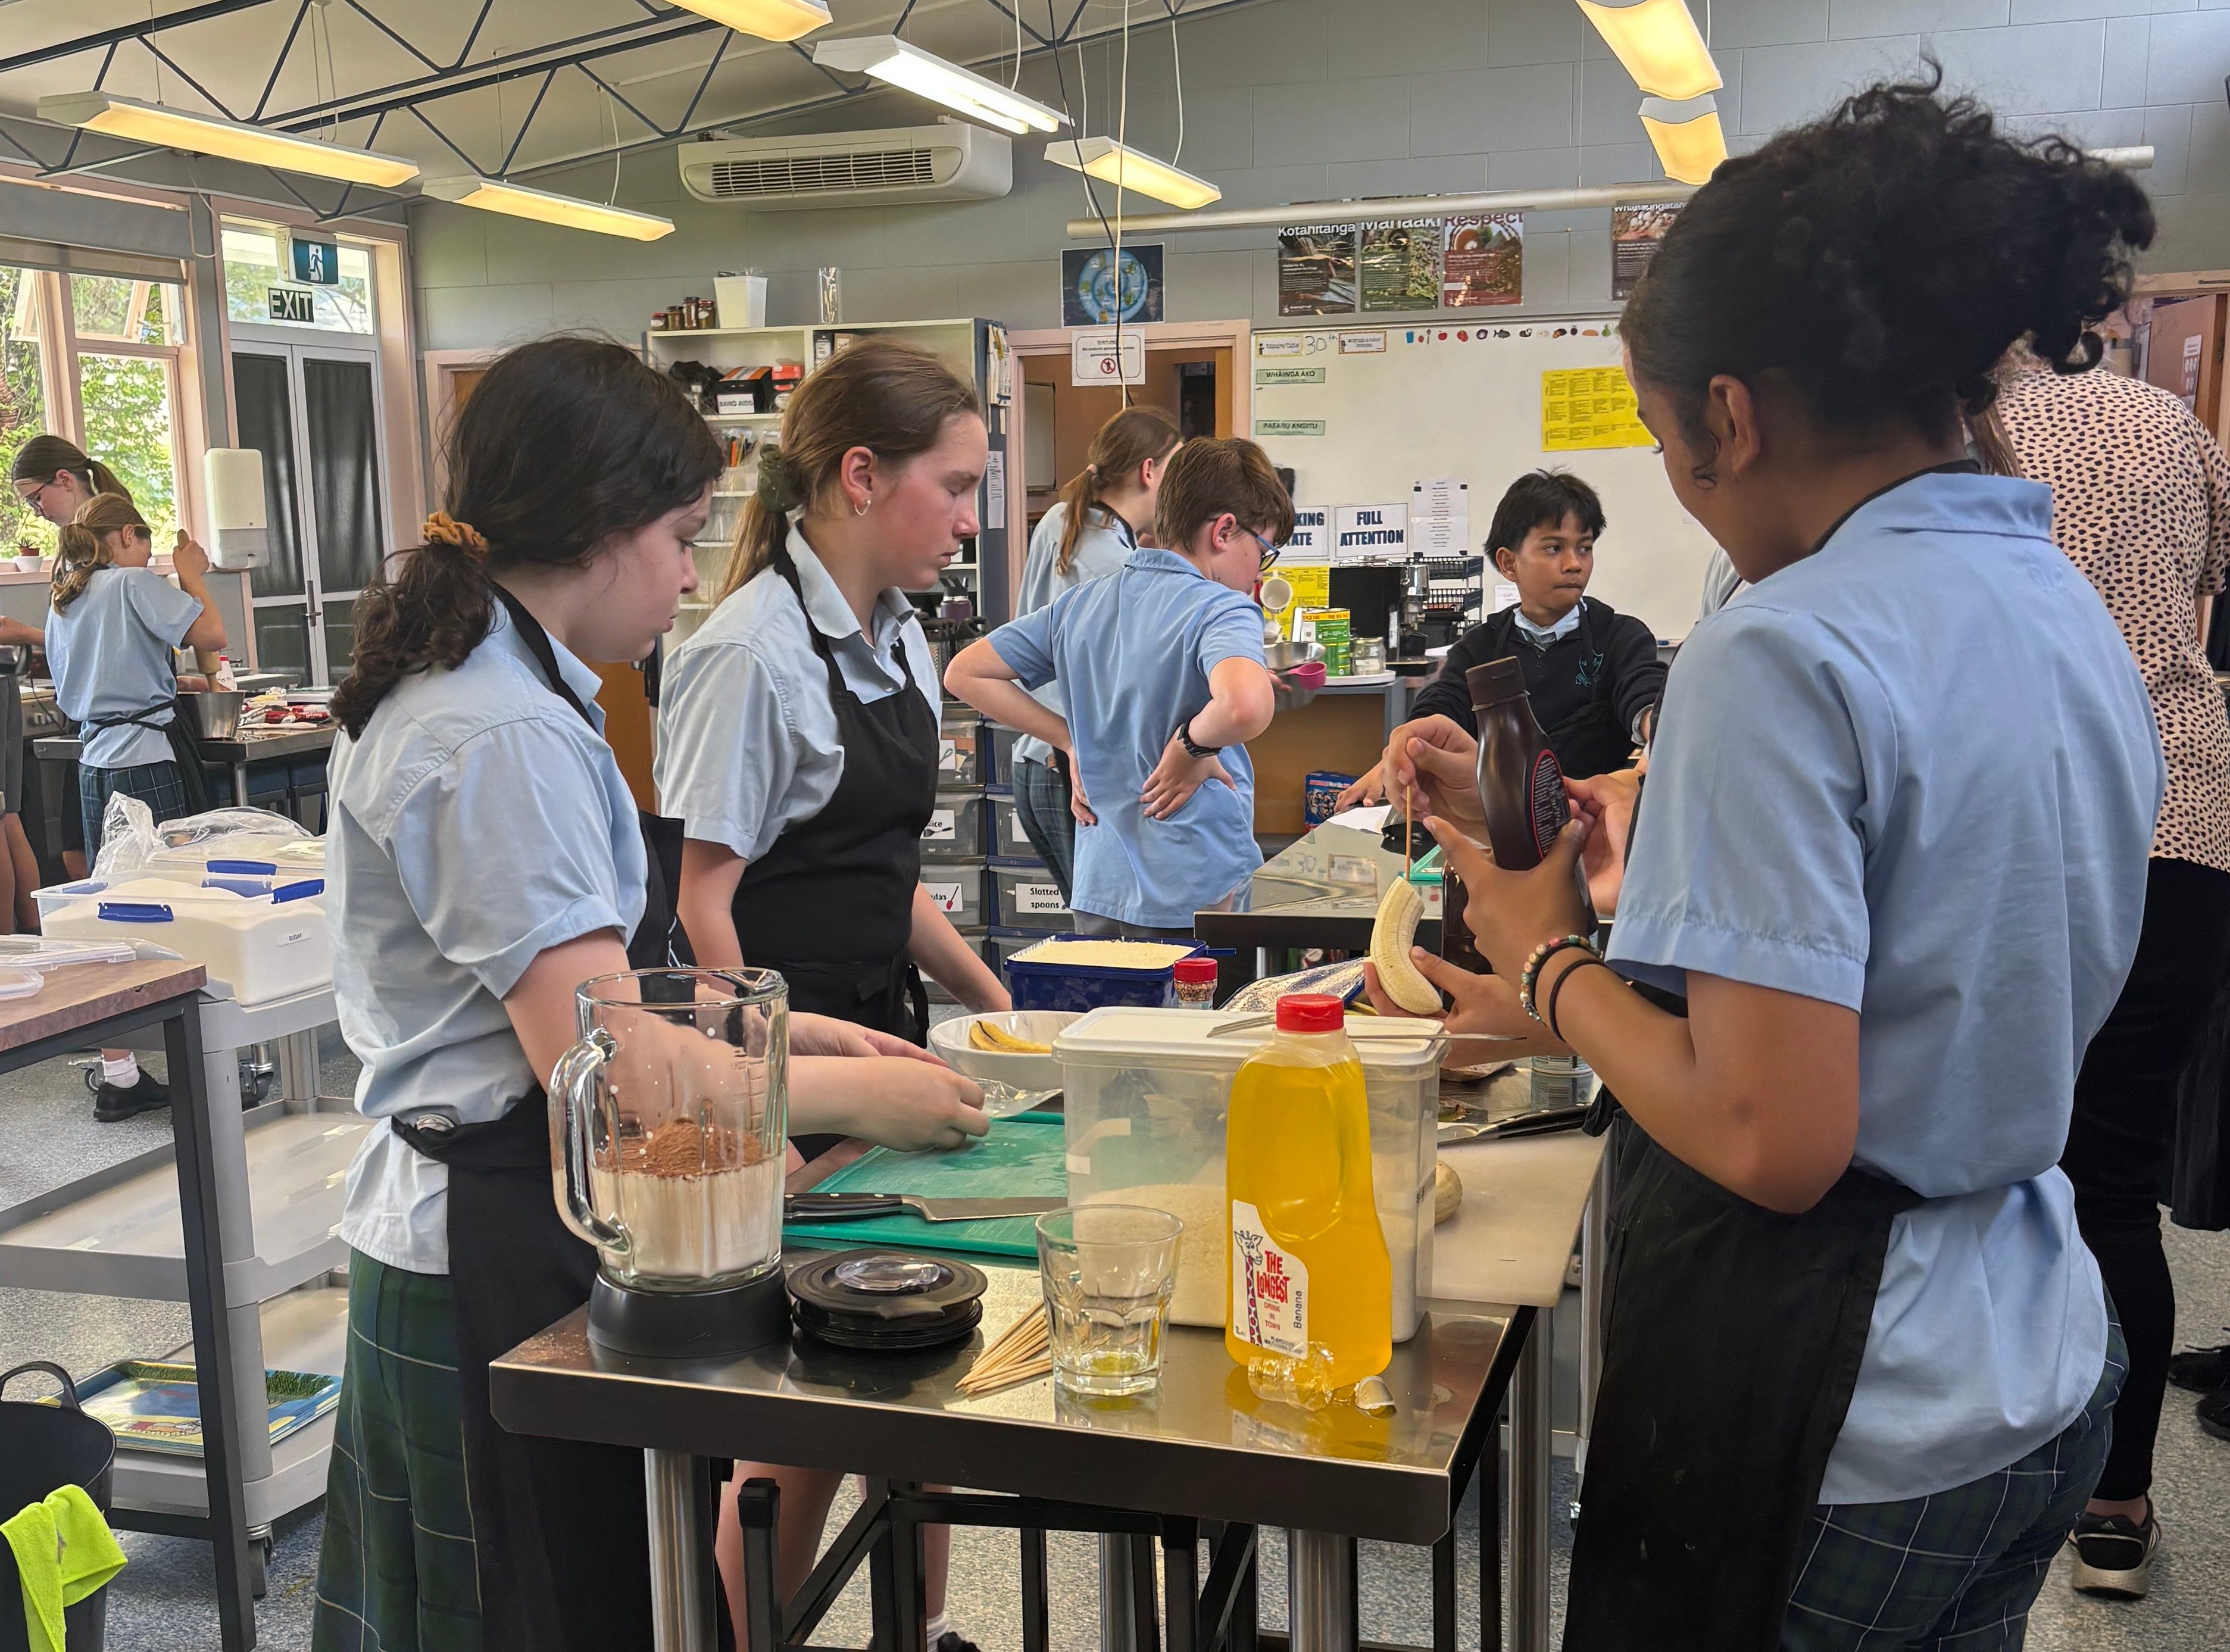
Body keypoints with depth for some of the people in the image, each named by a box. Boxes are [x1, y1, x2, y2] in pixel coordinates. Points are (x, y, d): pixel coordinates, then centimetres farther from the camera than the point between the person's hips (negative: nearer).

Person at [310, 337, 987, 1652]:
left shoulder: (464, 692, 10)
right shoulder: (509, 740, -22)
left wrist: (785, 1031, 9)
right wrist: (854, 1097, -11)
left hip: (451, 1231, 10)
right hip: (503, 1256, -10)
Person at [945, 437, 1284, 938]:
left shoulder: (1080, 605, 7)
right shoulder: (1221, 609, -13)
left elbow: (964, 674, 15)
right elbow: (1245, 708, -36)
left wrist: (1073, 741, 11)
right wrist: (1192, 746, -15)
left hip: (1099, 892, 7)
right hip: (1202, 895, -6)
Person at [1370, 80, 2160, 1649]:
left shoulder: (1786, 654, -23)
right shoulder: (2078, 616, 4)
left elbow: (1774, 1143, -25)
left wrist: (1552, 959, -10)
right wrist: (1572, 1009, 12)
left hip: (1840, 1428, -8)